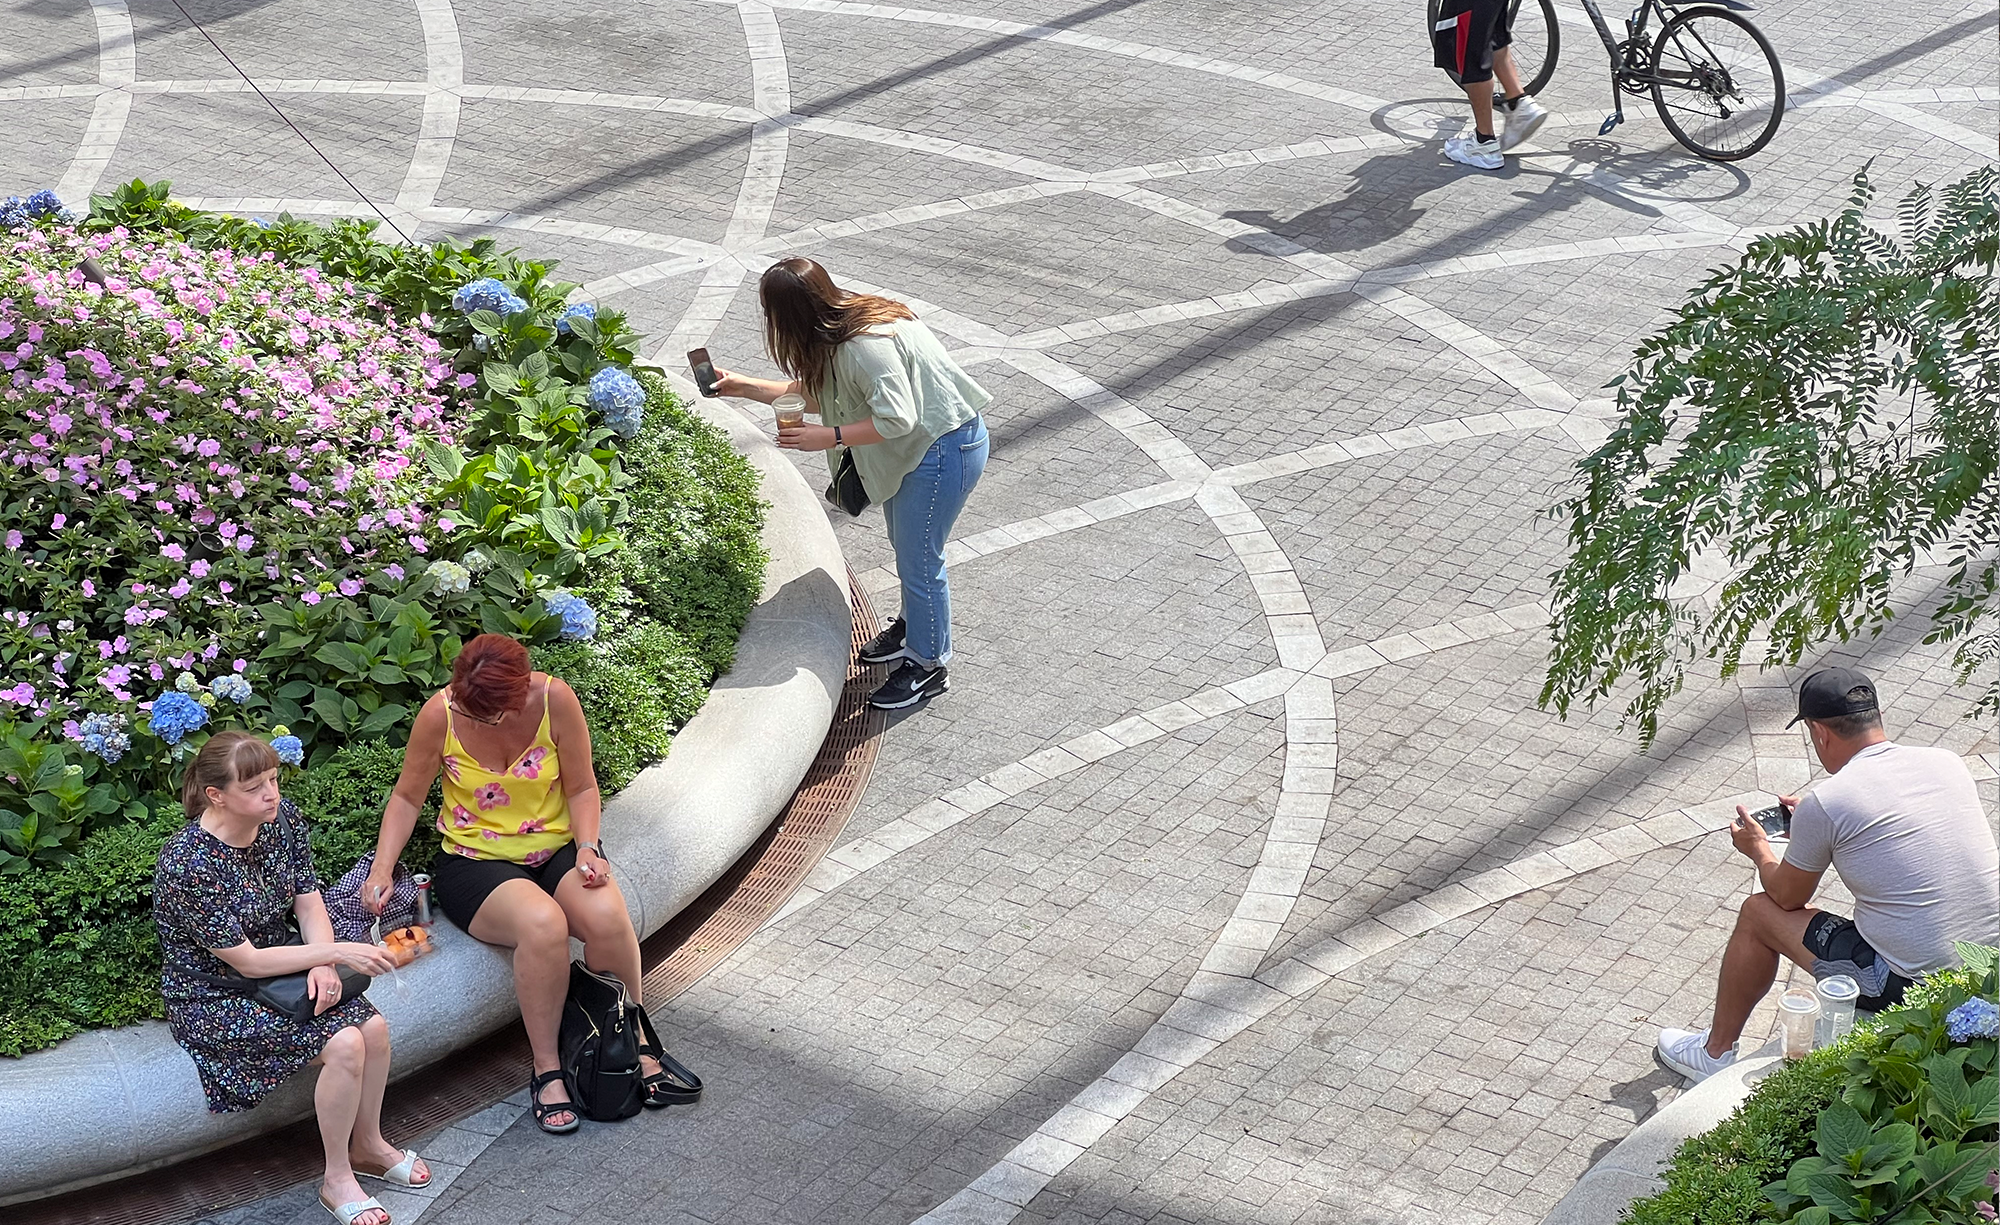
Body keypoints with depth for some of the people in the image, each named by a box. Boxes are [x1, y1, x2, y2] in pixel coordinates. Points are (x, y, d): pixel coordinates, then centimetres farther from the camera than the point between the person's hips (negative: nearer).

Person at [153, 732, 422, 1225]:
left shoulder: (281, 818, -6)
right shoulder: (187, 865, -27)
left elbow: (310, 905, 2)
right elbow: (246, 962, -23)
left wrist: (321, 966, -17)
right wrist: (336, 952, -25)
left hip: (280, 970, 7)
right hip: (211, 997, -7)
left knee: (373, 1026, -16)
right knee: (343, 1044, -24)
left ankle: (367, 1145, 8)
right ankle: (337, 1180, -5)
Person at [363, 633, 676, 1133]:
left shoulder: (555, 699, -14)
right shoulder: (441, 713, -16)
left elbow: (582, 788, -1)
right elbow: (407, 797, -2)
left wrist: (587, 848, -16)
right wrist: (382, 869, -12)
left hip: (556, 848, 2)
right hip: (475, 862, -2)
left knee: (606, 918, -30)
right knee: (542, 924, -35)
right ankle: (546, 1070, -18)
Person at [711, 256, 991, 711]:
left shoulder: (865, 345, -31)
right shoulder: (840, 325, 0)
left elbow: (896, 419, -34)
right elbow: (814, 393, 13)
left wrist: (829, 437, -27)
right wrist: (743, 387, 11)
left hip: (945, 448, -10)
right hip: (916, 447, 10)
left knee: (918, 561, 0)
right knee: (905, 547, 25)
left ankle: (928, 665, 16)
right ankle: (912, 627, 46)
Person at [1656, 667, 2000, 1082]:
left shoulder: (1824, 804, -13)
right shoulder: (1948, 763, 4)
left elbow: (1788, 897, 4)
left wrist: (1759, 849, 26)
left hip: (1908, 986, -6)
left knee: (1758, 913, 14)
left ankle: (1716, 1054, 31)